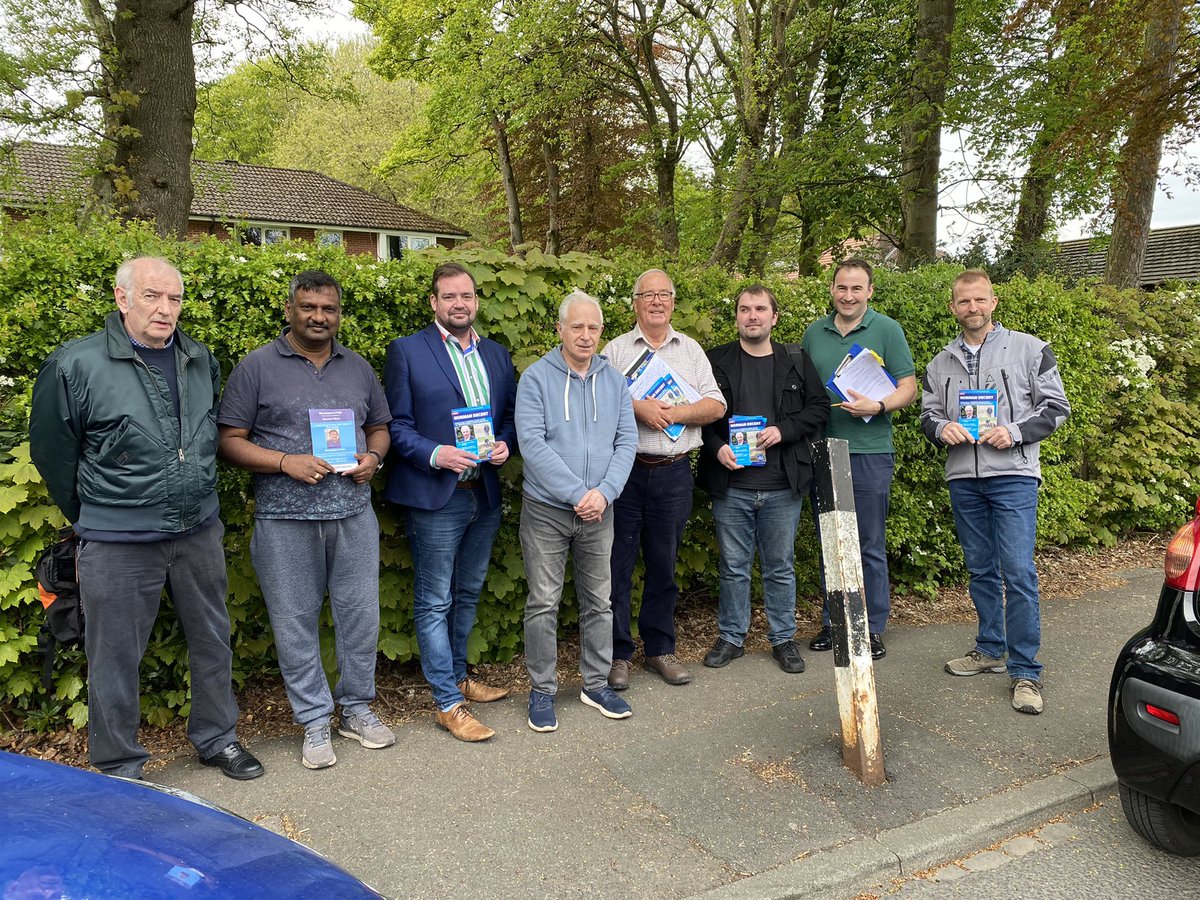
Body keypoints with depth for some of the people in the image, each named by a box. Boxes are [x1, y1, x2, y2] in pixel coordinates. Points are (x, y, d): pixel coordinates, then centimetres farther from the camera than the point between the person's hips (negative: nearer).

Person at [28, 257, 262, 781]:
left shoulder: (201, 361, 5)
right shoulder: (75, 365, -10)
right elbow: (50, 450, -1)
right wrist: (93, 518, 6)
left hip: (199, 533, 5)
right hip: (117, 544, -4)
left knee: (212, 641, 15)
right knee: (115, 658, 7)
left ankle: (216, 738, 35)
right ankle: (119, 770, 25)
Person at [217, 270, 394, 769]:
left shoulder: (358, 367, 12)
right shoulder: (257, 366, -1)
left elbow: (379, 427, 19)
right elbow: (230, 441, -3)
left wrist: (373, 456, -3)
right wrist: (286, 462, -16)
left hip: (354, 513, 3)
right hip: (286, 520, -3)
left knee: (361, 614, 9)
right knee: (296, 623, 5)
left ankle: (357, 708, 28)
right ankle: (315, 721, 21)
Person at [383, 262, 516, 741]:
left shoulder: (497, 354, 11)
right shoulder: (406, 351, -5)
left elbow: (510, 415, 16)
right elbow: (396, 425, -6)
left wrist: (505, 444, -5)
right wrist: (434, 455, -20)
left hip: (485, 494, 6)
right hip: (436, 497, -5)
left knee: (468, 594, 18)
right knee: (435, 602, 2)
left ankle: (458, 677, 35)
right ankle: (448, 704, 12)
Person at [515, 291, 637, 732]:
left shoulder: (614, 381, 6)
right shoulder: (537, 378, -7)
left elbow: (627, 442, 2)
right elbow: (532, 443, -16)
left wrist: (604, 492, -14)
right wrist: (577, 493, -19)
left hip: (599, 511, 4)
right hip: (546, 509, -4)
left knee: (599, 600, 13)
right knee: (543, 603, 4)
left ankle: (596, 684, 28)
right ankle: (542, 691, 18)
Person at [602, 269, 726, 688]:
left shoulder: (691, 350, 13)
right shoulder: (616, 349, 6)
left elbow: (716, 405, 5)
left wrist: (679, 413, -12)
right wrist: (636, 407, -18)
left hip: (674, 472, 2)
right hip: (626, 469, -2)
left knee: (664, 564, 10)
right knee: (618, 563, 1)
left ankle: (660, 649, 24)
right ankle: (617, 653, 12)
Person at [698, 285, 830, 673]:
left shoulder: (796, 361, 7)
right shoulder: (716, 361, 3)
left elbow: (819, 407, 6)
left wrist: (783, 430, -9)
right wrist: (718, 448, -13)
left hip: (783, 485, 1)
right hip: (732, 484, -1)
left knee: (781, 567, 11)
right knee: (733, 566, 9)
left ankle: (783, 638, 25)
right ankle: (731, 637, 24)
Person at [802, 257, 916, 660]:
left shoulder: (887, 330, 1)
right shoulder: (814, 333, 11)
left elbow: (908, 388, -1)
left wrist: (878, 406, -20)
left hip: (869, 451, -3)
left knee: (870, 545, 3)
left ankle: (874, 628, 14)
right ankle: (832, 621, 22)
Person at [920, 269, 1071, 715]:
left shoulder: (1029, 349, 3)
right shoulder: (941, 364, 14)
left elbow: (1056, 406, 2)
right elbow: (928, 414, 17)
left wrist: (1014, 433, -14)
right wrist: (941, 428, -6)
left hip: (1013, 476, -4)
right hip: (963, 479, 5)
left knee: (1018, 572, -10)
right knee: (980, 569, 13)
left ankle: (1025, 671, -2)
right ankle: (991, 649, 27)